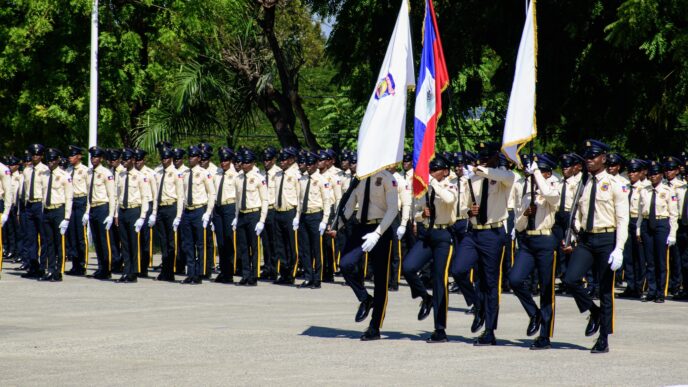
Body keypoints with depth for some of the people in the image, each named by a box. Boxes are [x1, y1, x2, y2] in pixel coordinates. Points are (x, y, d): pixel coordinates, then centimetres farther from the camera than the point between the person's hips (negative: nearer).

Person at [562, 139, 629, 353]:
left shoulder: (615, 185, -3)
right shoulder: (584, 185, 11)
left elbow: (622, 219, -7)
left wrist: (619, 249, -15)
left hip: (606, 239, -4)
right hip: (585, 239, 4)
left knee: (606, 290, 2)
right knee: (570, 279, -15)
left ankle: (603, 340, 10)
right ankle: (594, 312, 11)